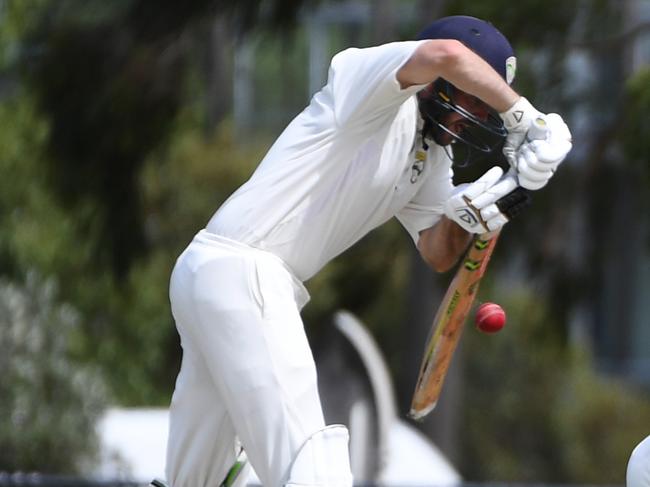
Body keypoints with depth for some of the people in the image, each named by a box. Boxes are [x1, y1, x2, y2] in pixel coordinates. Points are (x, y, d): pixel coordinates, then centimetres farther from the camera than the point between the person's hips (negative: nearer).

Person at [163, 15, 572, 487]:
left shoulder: (431, 160, 15)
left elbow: (437, 253, 12)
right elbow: (446, 55, -30)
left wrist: (468, 213, -8)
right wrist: (524, 118, -24)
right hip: (239, 271, -10)